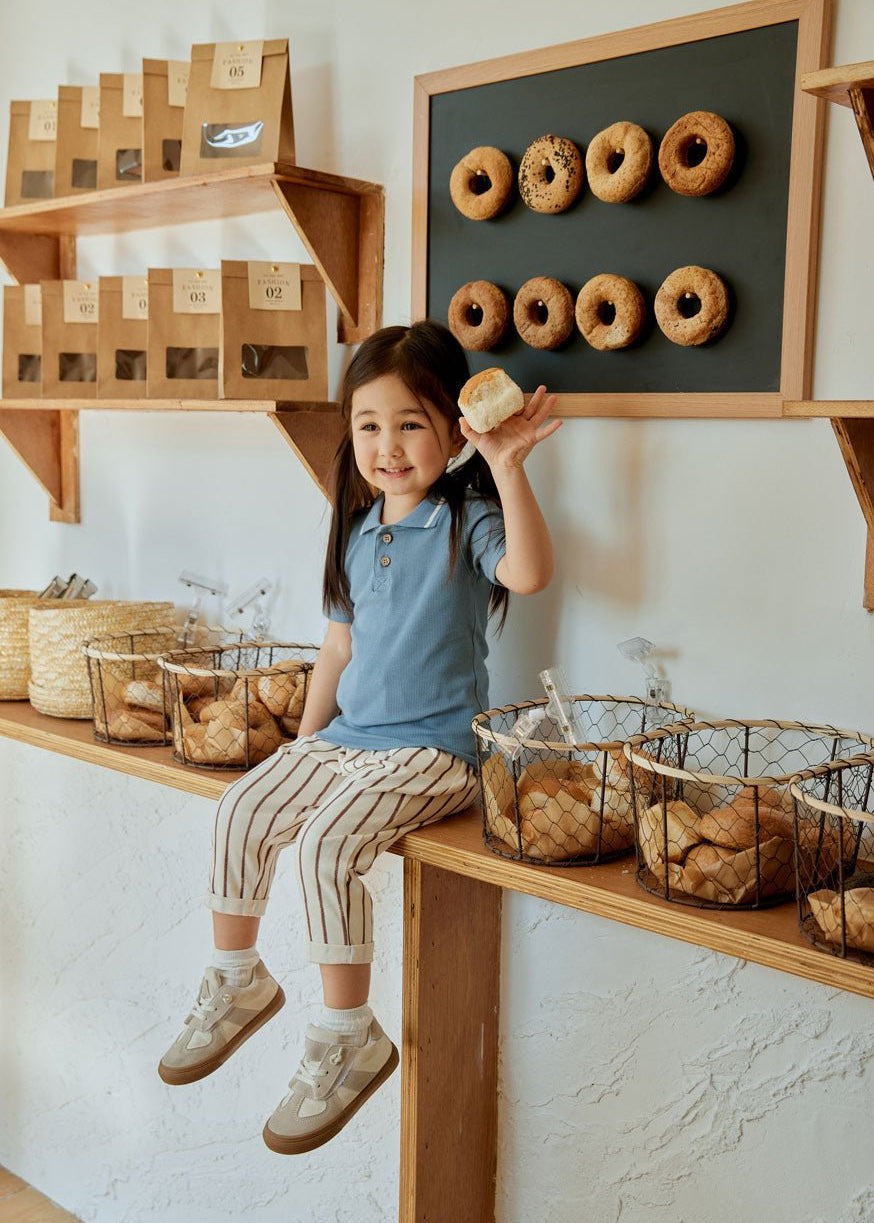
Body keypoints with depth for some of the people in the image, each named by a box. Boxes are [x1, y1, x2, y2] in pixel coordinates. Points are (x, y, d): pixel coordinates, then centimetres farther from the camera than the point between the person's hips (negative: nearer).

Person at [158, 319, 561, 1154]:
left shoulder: (469, 521, -8)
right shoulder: (359, 531, 12)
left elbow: (529, 573, -32)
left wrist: (507, 465, -37)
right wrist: (304, 743, 15)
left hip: (433, 749, -7)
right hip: (346, 734, 7)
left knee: (326, 843, -24)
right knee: (242, 809, -7)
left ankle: (349, 1039, -6)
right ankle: (237, 980, 15)